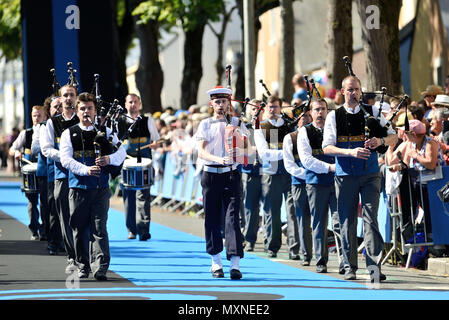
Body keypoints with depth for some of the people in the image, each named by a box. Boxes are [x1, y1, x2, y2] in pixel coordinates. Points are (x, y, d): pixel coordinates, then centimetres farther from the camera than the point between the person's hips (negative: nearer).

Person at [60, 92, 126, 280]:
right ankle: (83, 267, 16)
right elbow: (66, 159, -4)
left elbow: (121, 152, 4)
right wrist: (85, 170, -20)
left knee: (99, 228, -7)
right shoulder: (69, 134, 7)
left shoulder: (105, 132, 10)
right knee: (80, 229, 5)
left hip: (100, 188, 0)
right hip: (78, 187, 0)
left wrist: (110, 159, -19)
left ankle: (100, 268, -12)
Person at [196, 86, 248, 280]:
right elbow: (201, 152, -6)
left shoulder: (237, 123, 8)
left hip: (231, 174, -1)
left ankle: (235, 264, -16)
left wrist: (239, 152, -21)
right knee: (212, 218, 4)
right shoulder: (205, 124, 6)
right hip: (210, 174, 1)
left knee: (232, 217, -9)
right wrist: (219, 159, -23)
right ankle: (216, 263, 16)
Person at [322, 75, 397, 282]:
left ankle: (374, 266, -12)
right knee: (347, 222, 3)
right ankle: (350, 267, 12)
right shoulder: (334, 116, 4)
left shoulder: (372, 113, 7)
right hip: (345, 175, 0)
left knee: (370, 218, -9)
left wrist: (380, 141, -14)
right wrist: (351, 152, -20)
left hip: (370, 174, 0)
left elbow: (393, 137, 9)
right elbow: (327, 147, -4)